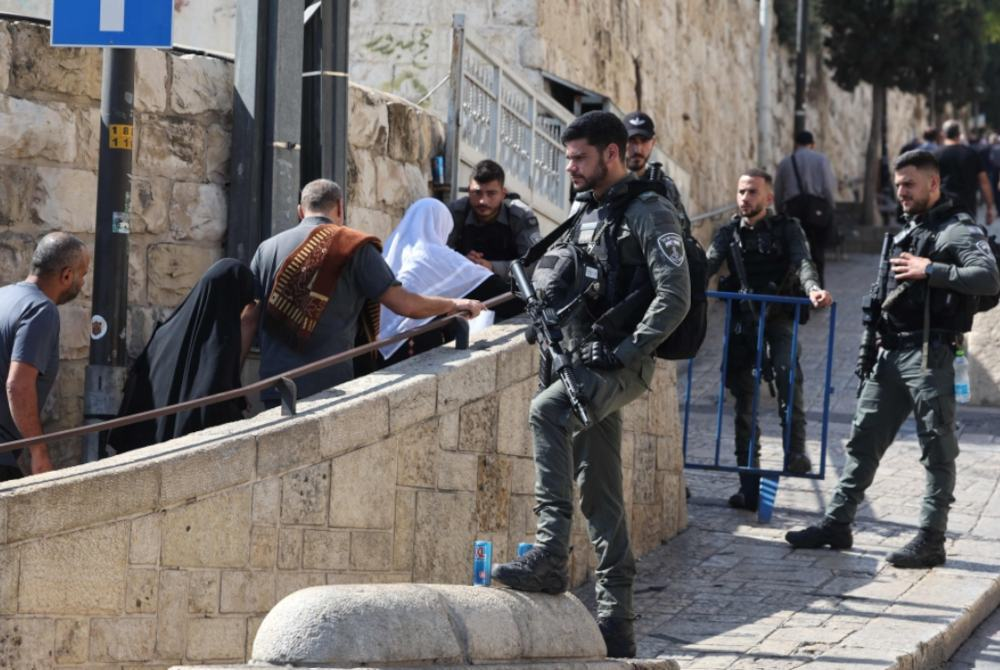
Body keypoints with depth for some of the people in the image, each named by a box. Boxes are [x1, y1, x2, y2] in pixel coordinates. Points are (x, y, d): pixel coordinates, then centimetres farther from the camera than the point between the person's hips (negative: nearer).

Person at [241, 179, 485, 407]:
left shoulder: (267, 249, 9)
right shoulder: (354, 247, 0)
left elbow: (248, 319, 7)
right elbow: (404, 304, -2)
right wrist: (455, 305, 13)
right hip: (330, 384, -3)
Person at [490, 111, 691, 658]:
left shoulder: (648, 214, -8)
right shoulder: (584, 216, 18)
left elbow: (675, 297, -17)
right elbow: (553, 285, 29)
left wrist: (624, 353, -21)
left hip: (620, 367, -9)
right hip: (580, 365, 9)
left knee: (547, 412, -33)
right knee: (599, 494, 7)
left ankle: (550, 555, -36)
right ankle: (615, 622, 12)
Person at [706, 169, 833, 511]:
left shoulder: (787, 229, 5)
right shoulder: (730, 232, 11)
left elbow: (802, 262, -11)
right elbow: (709, 262, -6)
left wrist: (813, 289, -34)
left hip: (779, 316, -2)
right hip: (742, 317, 2)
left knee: (787, 372, -29)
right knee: (742, 393, 1)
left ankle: (796, 449, -28)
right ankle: (749, 485, 5)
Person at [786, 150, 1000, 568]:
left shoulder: (959, 230, -7)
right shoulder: (908, 231, 19)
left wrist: (930, 270, -23)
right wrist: (875, 339, 17)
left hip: (928, 355, -8)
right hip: (890, 352, 8)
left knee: (937, 450, -3)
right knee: (863, 440, 10)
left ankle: (930, 541, 0)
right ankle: (837, 525, 16)